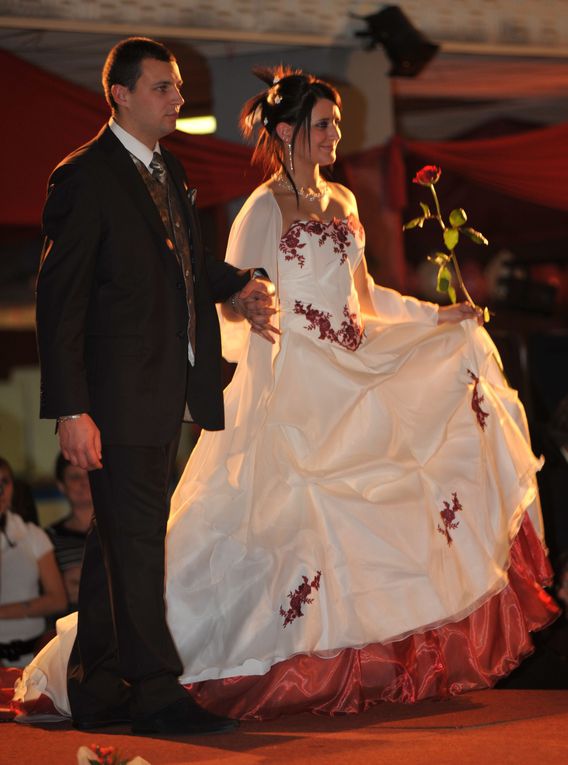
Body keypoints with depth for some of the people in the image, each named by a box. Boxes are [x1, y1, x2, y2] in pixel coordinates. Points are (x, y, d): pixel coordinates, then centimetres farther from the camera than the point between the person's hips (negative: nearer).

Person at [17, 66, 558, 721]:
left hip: (350, 384, 7)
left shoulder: (340, 202, 14)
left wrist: (435, 317, 14)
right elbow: (242, 306, -11)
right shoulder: (265, 210, -8)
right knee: (278, 515, -6)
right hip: (291, 390, -7)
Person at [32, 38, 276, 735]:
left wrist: (235, 285, 6)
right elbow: (59, 299, -15)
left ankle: (97, 691, 23)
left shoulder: (168, 169, 14)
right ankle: (154, 692, 2)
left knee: (118, 539, 14)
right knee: (136, 540, -4)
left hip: (164, 391, 9)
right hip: (119, 395, -9)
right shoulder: (84, 177, -12)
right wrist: (71, 410, -19)